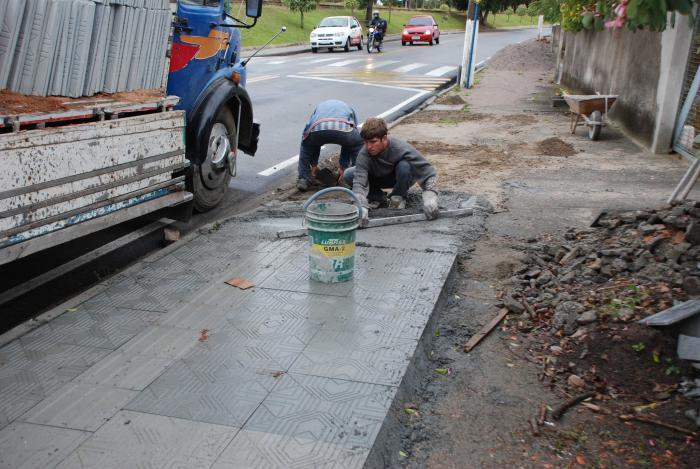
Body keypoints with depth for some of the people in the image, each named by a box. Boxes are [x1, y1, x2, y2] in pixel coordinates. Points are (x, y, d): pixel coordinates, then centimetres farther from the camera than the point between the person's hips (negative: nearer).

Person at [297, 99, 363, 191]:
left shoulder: (319, 107, 45)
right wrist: (343, 167, 48)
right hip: (342, 128, -1)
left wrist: (313, 164, 51)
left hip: (317, 129, 1)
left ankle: (303, 179, 24)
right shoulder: (350, 110, 43)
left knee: (306, 146, 35)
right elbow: (347, 143, 43)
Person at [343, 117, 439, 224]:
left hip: (401, 179, -1)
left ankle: (398, 197, -8)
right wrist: (361, 206, -59)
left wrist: (430, 199, -48)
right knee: (348, 175, -25)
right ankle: (376, 196, 1)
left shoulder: (402, 149, -34)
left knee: (404, 166, -37)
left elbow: (428, 172, -33)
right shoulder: (364, 154, -31)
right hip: (378, 178, 2)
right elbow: (359, 181, -41)